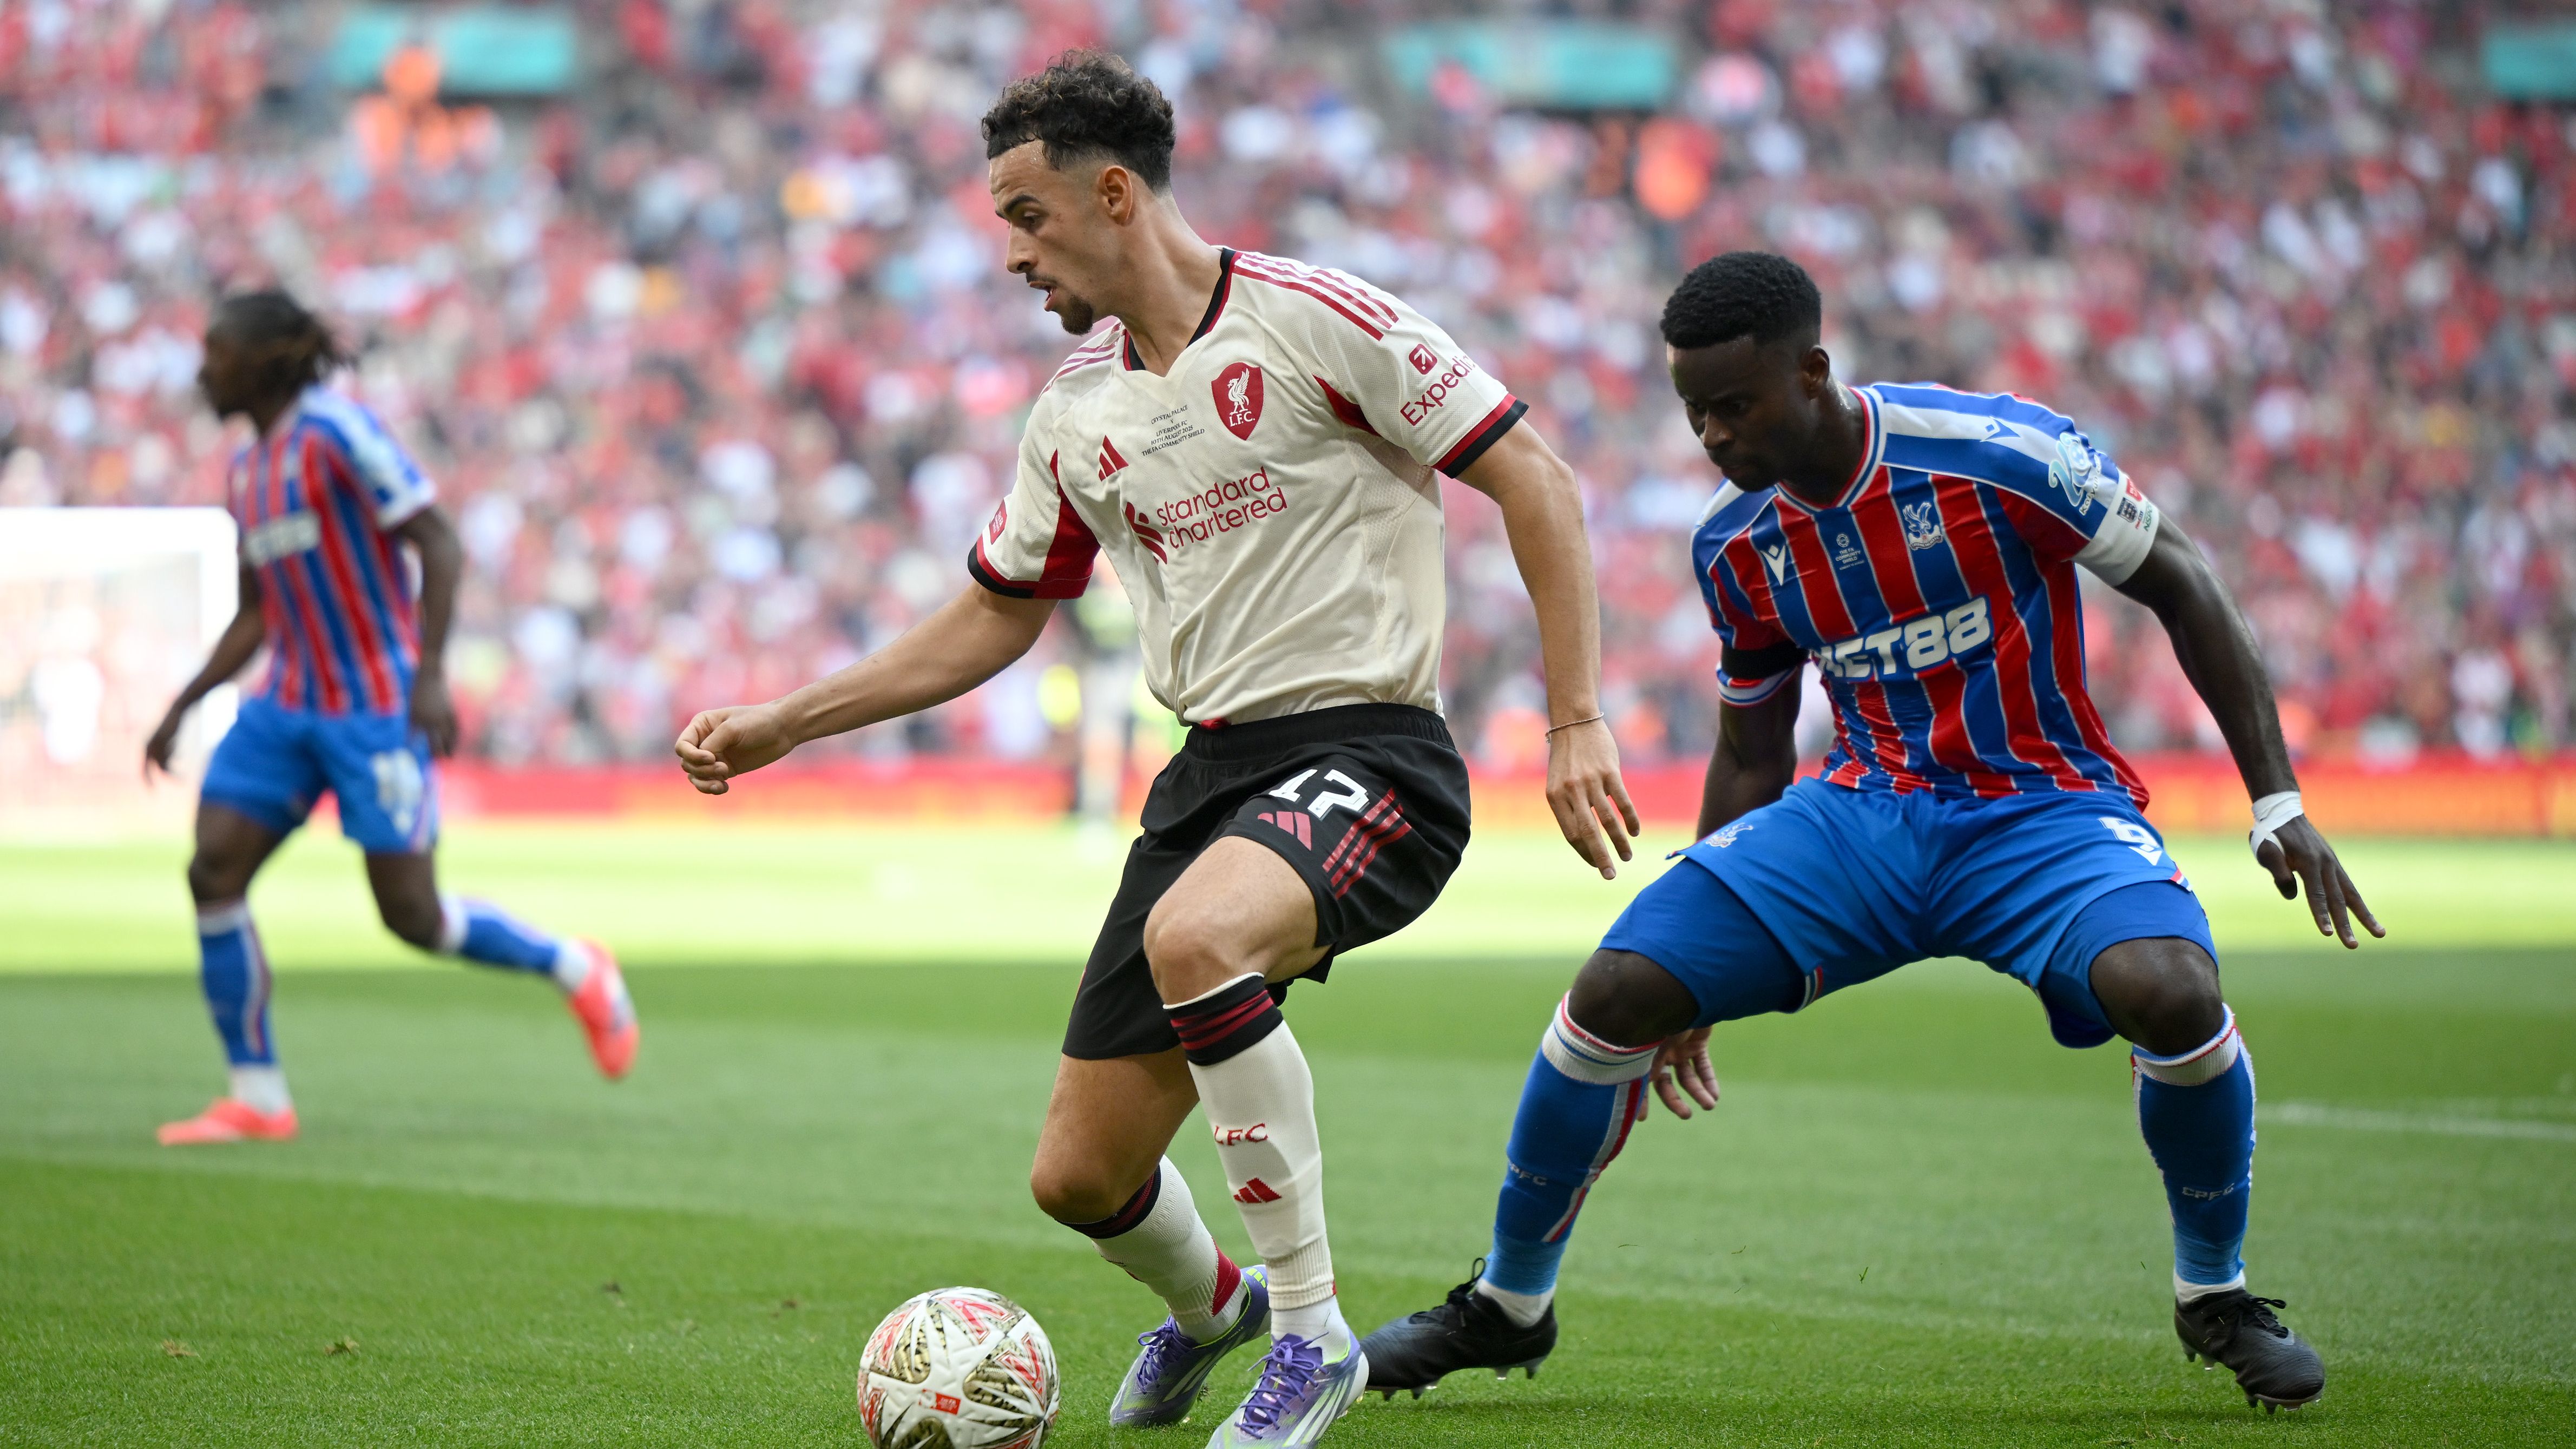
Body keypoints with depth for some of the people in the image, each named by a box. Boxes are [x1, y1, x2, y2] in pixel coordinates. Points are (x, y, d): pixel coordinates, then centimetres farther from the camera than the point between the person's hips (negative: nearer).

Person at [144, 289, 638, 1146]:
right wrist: (186, 704, 13)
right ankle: (258, 1099, -1)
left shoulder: (337, 432, -11)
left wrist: (430, 673, -25)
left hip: (378, 708, -8)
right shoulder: (248, 471, 13)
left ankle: (577, 971, 19)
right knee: (213, 873, -8)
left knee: (412, 915, -6)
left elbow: (439, 545, -16)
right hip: (287, 708, 8)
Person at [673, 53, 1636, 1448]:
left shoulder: (1315, 322, -10)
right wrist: (779, 724, 17)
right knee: (1078, 1178, 2)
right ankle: (1204, 1306, 40)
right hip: (1213, 764, 7)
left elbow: (1532, 482, -9)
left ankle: (1311, 1334, -23)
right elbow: (992, 619, 23)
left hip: (1367, 752, -7)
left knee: (1196, 938, -39)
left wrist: (1576, 723, -14)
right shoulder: (1075, 412, 11)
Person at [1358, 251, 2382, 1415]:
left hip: (2043, 807, -4)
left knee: (2172, 992, -35)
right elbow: (1752, 754, 14)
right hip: (1865, 809, 4)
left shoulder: (1999, 453, -18)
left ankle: (2216, 1294, -5)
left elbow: (2179, 587, -8)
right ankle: (1508, 1305, 10)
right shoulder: (1734, 542, -1)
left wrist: (2278, 805, -12)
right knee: (1617, 990, -13)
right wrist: (1703, 972, 16)